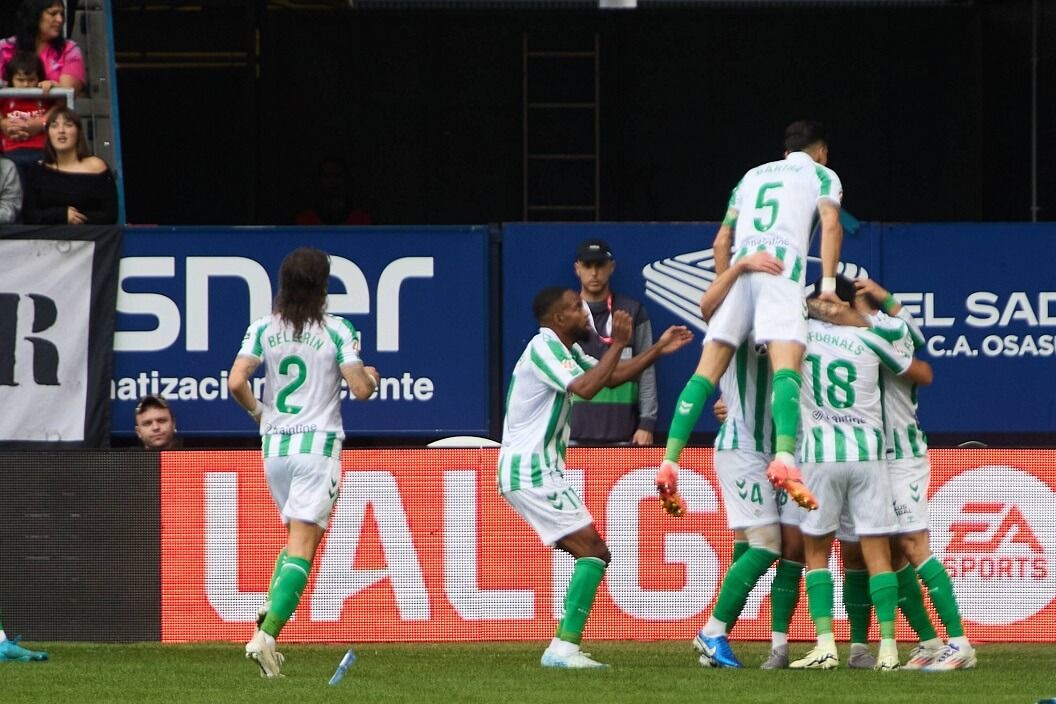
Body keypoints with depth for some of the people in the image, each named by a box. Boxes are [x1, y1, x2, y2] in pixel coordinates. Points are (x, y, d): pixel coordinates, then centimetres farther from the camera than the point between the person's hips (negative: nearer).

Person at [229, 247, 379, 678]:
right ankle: (266, 635, -23)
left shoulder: (263, 329, 2)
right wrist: (371, 378, 16)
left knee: (301, 535, 22)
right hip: (318, 444, -4)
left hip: (274, 445, 4)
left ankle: (270, 615, 2)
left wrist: (257, 411, 13)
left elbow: (236, 382, -6)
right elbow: (360, 390, -7)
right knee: (302, 545, -8)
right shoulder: (336, 331, -5)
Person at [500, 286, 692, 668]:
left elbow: (611, 376, 27)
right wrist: (618, 343, -23)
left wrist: (658, 349, 19)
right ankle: (564, 647, -19)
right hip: (532, 472, -11)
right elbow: (586, 387, -29)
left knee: (592, 554, 11)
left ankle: (562, 647, 8)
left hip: (538, 471, 11)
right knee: (594, 552, -14)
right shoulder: (543, 348, -14)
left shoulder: (565, 350, 18)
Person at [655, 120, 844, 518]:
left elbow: (722, 241, 30)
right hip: (782, 268, -4)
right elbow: (830, 225, 0)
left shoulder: (753, 175, 33)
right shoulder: (821, 175, 19)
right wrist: (828, 284, -3)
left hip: (740, 268, 4)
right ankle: (785, 459, -42)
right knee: (786, 367, -20)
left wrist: (723, 287, 37)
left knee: (707, 372, 0)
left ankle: (669, 464, -12)